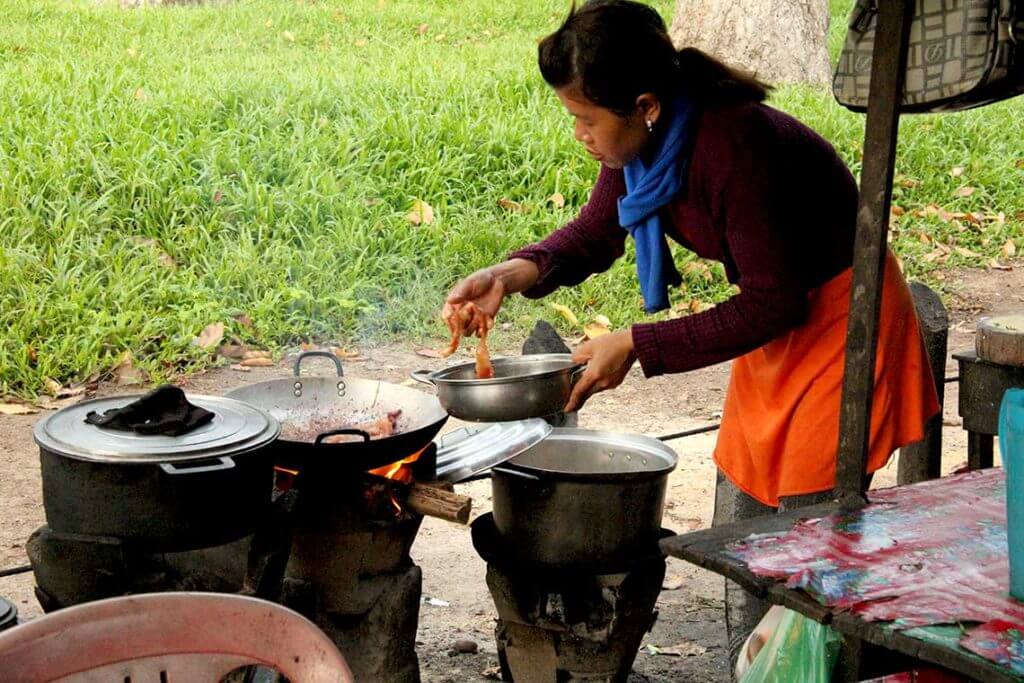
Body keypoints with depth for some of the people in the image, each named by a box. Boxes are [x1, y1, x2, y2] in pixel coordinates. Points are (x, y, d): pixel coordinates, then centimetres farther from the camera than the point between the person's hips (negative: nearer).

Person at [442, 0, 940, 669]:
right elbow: (597, 234, 8)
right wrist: (518, 272, -12)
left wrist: (636, 347, -25)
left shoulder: (733, 145, -32)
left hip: (839, 319, -9)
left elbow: (773, 303, -26)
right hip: (779, 317, 9)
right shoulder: (646, 141, -7)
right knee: (740, 522, 13)